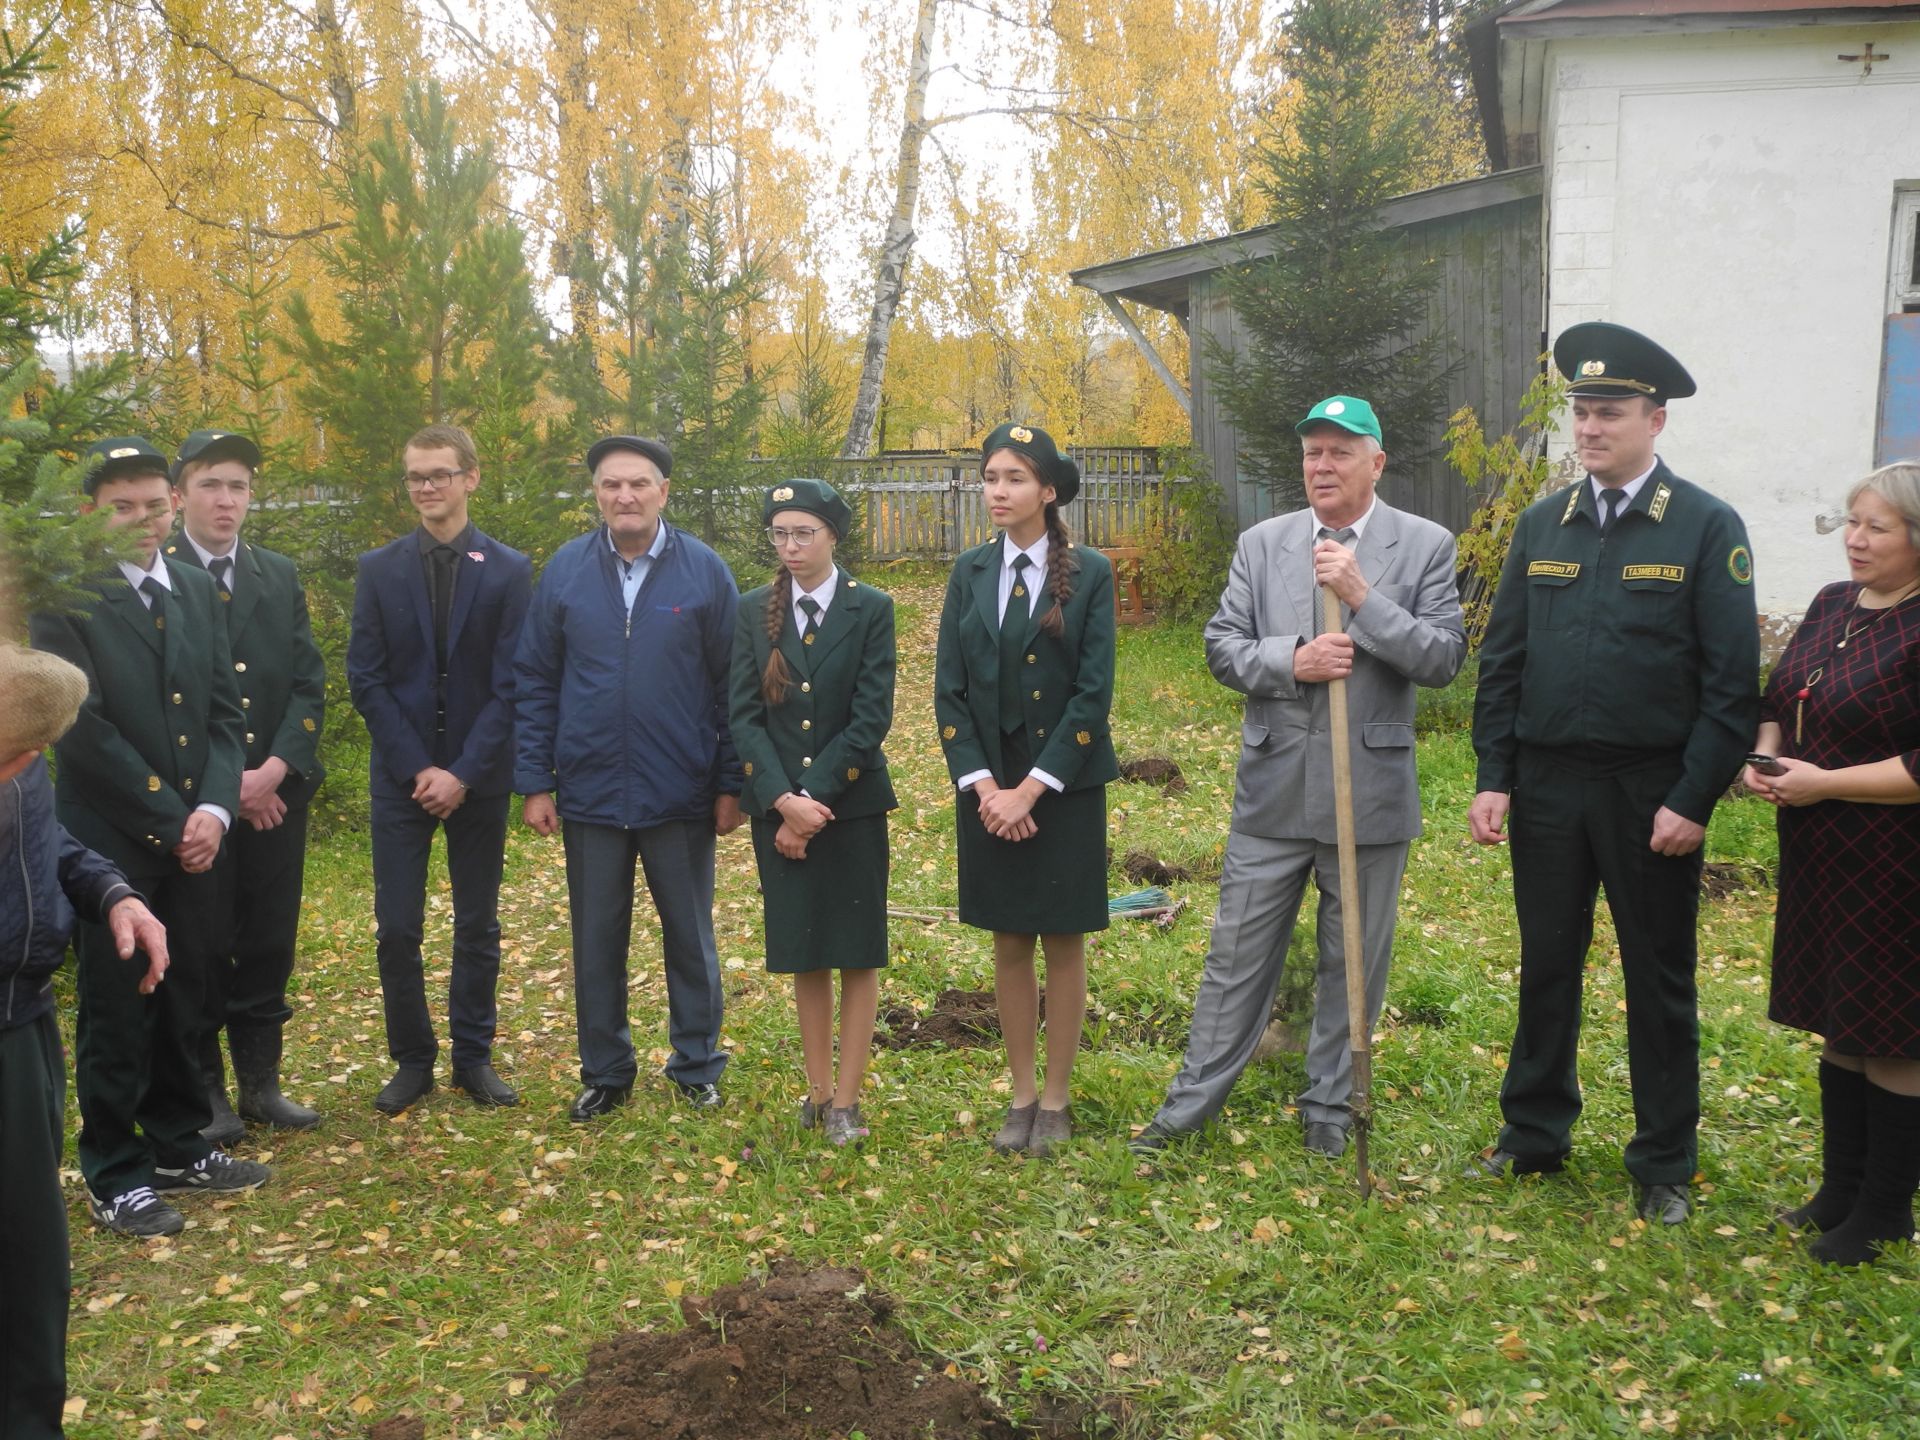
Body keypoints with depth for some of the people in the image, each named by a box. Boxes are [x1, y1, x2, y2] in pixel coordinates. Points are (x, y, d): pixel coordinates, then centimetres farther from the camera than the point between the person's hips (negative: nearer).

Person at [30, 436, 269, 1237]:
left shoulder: (196, 591, 11)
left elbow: (224, 711, 8)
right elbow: (84, 728, -14)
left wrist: (213, 809, -7)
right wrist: (168, 819, -13)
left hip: (192, 836, 5)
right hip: (111, 843, -5)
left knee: (182, 1004, 13)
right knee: (115, 1014, 4)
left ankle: (178, 1147, 28)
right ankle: (114, 1178, 17)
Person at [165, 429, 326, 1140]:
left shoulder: (280, 576, 11)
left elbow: (309, 683, 6)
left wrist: (277, 769, -9)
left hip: (276, 793, 4)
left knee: (268, 943, 9)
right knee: (198, 948, 5)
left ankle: (261, 1081, 22)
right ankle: (204, 1089, 18)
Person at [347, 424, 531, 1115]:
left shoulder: (509, 570, -1)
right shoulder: (379, 569, 4)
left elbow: (510, 683, -5)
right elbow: (366, 679, 0)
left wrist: (463, 772, -13)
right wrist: (416, 769, -9)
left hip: (478, 779, -1)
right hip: (400, 776, 1)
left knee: (477, 927, 9)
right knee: (397, 928, 1)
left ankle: (473, 1056, 21)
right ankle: (412, 1059, 16)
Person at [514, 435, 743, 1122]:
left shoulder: (704, 571, -4)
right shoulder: (565, 570, 0)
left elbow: (732, 685, -2)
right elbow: (536, 682, 3)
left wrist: (730, 784, -4)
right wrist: (535, 782, -1)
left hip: (681, 795, -1)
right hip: (589, 794, 2)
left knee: (690, 935, 11)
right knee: (596, 941, 11)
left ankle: (697, 1067, 27)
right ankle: (605, 1073, 26)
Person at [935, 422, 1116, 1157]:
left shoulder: (1089, 574, -6)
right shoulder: (970, 572, 4)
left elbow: (1093, 694, -11)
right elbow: (949, 688, 1)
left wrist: (1031, 788, -15)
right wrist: (982, 784, -10)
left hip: (1064, 787, -3)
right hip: (988, 786, 3)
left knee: (1062, 943, 7)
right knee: (1008, 944, 10)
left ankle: (1056, 1098, 19)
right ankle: (1021, 1095, 22)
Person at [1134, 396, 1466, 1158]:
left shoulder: (1425, 545, -2)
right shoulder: (1261, 544, 5)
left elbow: (1445, 658, -10)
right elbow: (1222, 646, 2)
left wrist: (1362, 595, -20)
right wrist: (1291, 662, -16)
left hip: (1371, 790, -1)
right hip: (1274, 787, 2)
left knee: (1352, 960, 11)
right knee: (1238, 952, 10)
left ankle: (1330, 1107, 27)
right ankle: (1194, 1097, 23)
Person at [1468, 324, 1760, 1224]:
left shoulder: (1708, 527, -5)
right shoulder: (1541, 526, 6)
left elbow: (1731, 680, -8)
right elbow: (1501, 662, 7)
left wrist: (1693, 801, -14)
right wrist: (1492, 777, 0)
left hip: (1652, 794, -3)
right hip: (1547, 786, 4)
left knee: (1659, 982, 9)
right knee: (1545, 967, 14)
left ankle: (1664, 1166, 23)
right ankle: (1534, 1134, 30)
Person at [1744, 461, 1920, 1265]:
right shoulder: (1832, 605, 7)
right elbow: (1778, 701, 18)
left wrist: (1824, 783, -20)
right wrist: (1764, 756, -1)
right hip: (1821, 859, 8)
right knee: (1841, 1026, 18)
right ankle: (1841, 1189, 33)